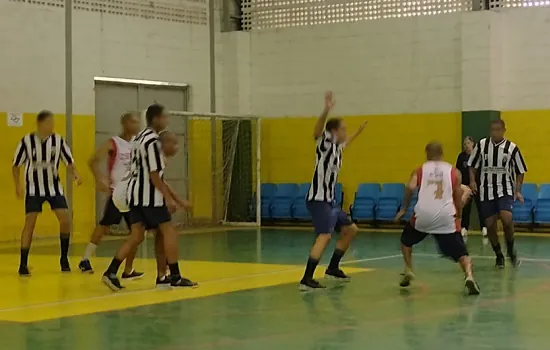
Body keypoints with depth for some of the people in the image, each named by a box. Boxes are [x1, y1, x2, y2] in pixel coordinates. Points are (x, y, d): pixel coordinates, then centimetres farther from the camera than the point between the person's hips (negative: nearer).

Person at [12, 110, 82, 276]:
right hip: (33, 189, -2)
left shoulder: (58, 140, -6)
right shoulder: (26, 141, -12)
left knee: (65, 220, -6)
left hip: (54, 187, 3)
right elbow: (16, 165, -2)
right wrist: (18, 186, -11)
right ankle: (23, 264, -3)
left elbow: (69, 161, 1)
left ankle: (64, 258, 14)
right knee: (30, 223, -11)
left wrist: (75, 174, -18)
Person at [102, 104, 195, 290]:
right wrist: (169, 198, -17)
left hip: (135, 193, 9)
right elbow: (154, 175, -19)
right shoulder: (153, 141, -15)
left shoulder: (140, 138, 15)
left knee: (136, 236, 7)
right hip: (149, 195, -9)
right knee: (169, 232, 0)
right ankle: (175, 277, 2)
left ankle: (111, 273, -1)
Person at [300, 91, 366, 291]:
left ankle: (333, 268, 29)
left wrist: (358, 132, 52)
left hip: (329, 201, 10)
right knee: (325, 236, -25)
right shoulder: (325, 144, -10)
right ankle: (307, 280, -30)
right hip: (318, 200, -10)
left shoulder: (337, 147, 15)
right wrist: (326, 111, -49)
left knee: (350, 230, 20)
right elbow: (317, 132, -35)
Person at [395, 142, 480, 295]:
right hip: (446, 217, 0)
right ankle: (469, 276, -24)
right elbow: (458, 201, 12)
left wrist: (404, 209, 6)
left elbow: (410, 188, -5)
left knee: (406, 240, 29)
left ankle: (408, 272, 21)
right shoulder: (454, 172, 15)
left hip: (423, 215, 1)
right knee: (461, 252, 2)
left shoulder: (420, 170, 14)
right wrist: (465, 196, 34)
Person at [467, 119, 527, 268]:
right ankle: (499, 256, 22)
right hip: (487, 190, 2)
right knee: (490, 225, 2)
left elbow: (520, 172, 4)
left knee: (506, 219, -23)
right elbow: (472, 165, 11)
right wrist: (472, 181, -4)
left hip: (505, 190, -2)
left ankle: (511, 249, 2)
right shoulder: (481, 145, 1)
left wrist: (518, 191, -4)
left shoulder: (512, 148, -3)